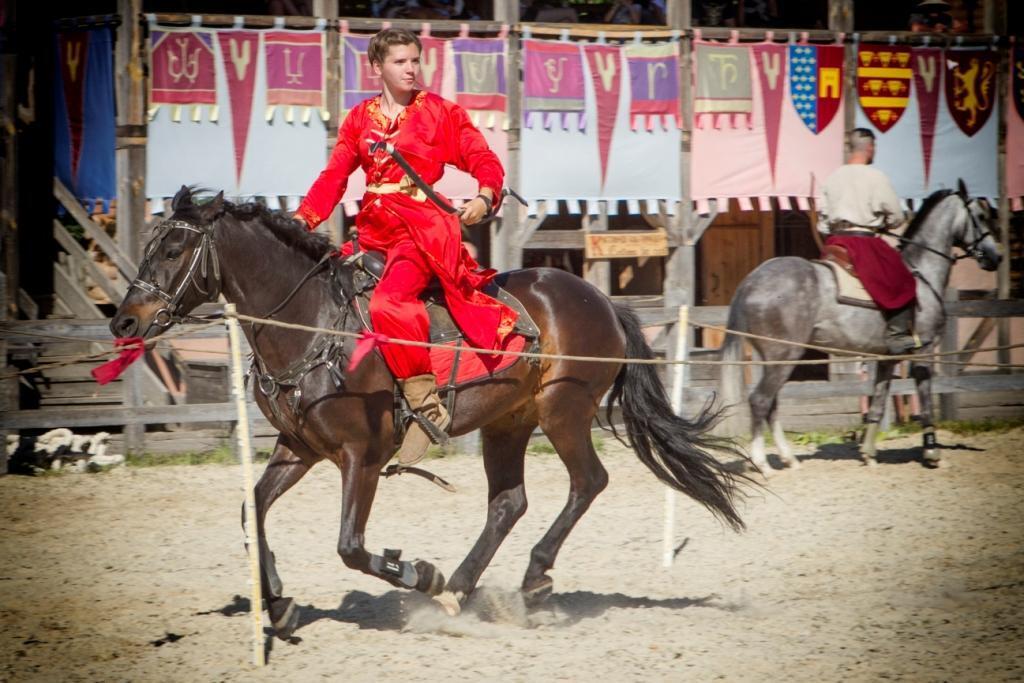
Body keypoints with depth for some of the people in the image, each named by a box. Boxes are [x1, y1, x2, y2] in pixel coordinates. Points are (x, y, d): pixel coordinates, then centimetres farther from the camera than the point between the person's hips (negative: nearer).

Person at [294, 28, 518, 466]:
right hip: (375, 230, 7)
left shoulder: (440, 112, 4)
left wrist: (484, 197, -20)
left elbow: (484, 161, 1)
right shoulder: (360, 119, 15)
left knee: (388, 302, -31)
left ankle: (425, 403, -27)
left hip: (423, 225, -7)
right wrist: (301, 221, -3)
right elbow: (334, 176, 12)